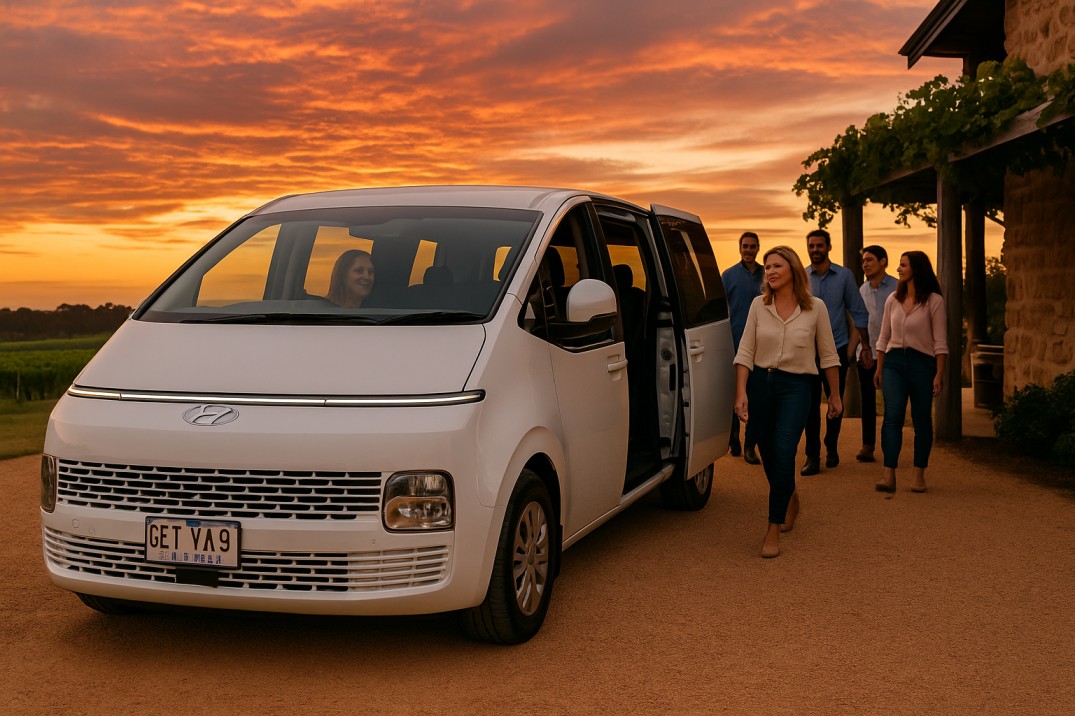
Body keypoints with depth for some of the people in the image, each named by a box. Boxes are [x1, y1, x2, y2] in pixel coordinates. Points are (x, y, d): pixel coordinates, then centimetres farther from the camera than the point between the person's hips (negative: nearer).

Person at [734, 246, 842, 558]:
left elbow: (828, 354, 5)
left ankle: (774, 530, -9)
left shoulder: (815, 308, -3)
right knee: (768, 455, 12)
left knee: (783, 454, -16)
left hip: (796, 386, -3)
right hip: (760, 383, 3)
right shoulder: (759, 305, 1)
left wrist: (835, 394, 9)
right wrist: (741, 393, -8)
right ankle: (790, 499, 43)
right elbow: (745, 352, 0)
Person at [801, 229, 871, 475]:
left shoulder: (844, 276, 0)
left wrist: (865, 346, 0)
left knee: (836, 402, 9)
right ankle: (812, 455, 0)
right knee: (810, 403, -4)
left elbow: (859, 313, 3)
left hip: (837, 348, 0)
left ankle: (831, 448, 27)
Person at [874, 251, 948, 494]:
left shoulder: (933, 301, -3)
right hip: (894, 362, 3)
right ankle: (889, 474, -16)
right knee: (892, 415, -11)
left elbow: (940, 342, -4)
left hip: (922, 363, -3)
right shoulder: (893, 300, 11)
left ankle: (919, 474, 14)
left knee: (922, 420, 3)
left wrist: (939, 375, -8)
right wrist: (879, 369, 13)